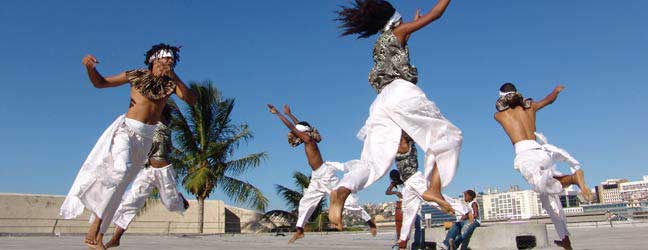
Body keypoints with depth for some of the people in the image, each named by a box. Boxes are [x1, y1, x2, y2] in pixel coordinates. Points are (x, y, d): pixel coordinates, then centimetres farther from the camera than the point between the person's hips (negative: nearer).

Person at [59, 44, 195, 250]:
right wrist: (90, 68, -13)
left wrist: (173, 76, -18)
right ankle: (94, 228, -21)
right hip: (126, 128, -3)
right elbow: (99, 83, 7)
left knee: (119, 186, 4)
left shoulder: (170, 84, 5)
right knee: (120, 168, -30)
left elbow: (190, 100, -10)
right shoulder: (136, 76, 1)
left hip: (146, 137, 3)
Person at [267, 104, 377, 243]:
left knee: (345, 200, -7)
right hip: (317, 178, 10)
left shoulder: (308, 139, -12)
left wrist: (277, 113, -10)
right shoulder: (307, 140, 11)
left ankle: (369, 221, 2)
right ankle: (300, 231, 14)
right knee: (305, 202, 8)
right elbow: (300, 125, 27)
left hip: (325, 175, -10)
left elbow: (291, 127, -15)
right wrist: (289, 114, 34)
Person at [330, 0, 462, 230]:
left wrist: (412, 25, 67)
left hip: (382, 101, 6)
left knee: (374, 161, -8)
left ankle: (341, 192, -36)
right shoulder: (397, 31, 18)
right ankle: (434, 189, -13)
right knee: (448, 135, 5)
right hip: (401, 92, -6)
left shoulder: (380, 46, 35)